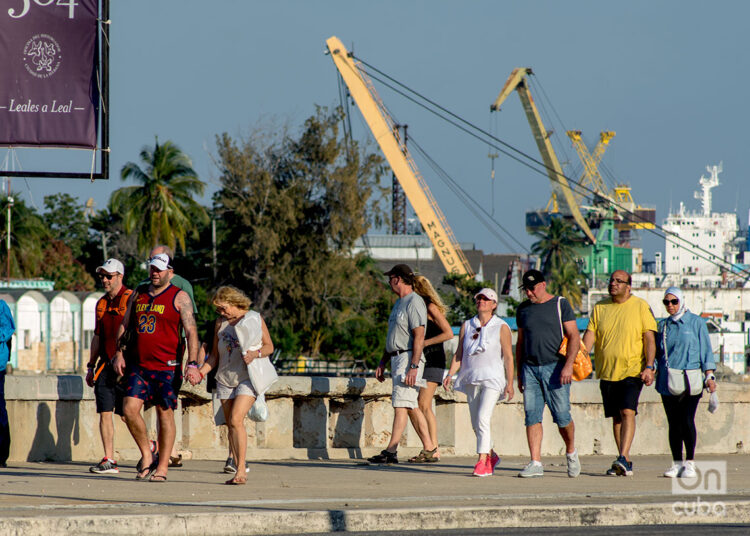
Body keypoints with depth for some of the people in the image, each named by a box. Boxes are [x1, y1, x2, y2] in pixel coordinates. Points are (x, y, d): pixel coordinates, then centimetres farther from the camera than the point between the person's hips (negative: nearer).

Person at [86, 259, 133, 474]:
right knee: (104, 412, 0)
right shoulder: (102, 304, 16)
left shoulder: (131, 299, -6)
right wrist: (91, 366, 19)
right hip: (106, 366, 6)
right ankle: (109, 460, 2)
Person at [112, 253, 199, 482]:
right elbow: (124, 325, 20)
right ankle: (147, 456, 10)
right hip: (139, 366, 5)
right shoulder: (139, 295, 14)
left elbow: (191, 332, -7)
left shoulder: (179, 297, -2)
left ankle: (162, 467, 6)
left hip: (166, 367, -5)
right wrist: (119, 353, 7)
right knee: (130, 408, -7)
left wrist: (192, 364, -16)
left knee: (165, 413, -1)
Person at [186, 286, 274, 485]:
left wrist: (255, 354, -16)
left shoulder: (255, 319, 1)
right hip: (225, 379, 5)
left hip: (248, 378, -5)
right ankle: (239, 473, 10)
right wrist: (201, 372, 3)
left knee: (236, 419, -20)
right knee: (231, 425, 4)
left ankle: (241, 470, -20)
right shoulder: (220, 323, 13)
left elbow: (269, 347, 4)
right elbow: (215, 356, 18)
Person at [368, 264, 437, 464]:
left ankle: (390, 451, -20)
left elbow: (419, 337, -19)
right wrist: (382, 363, 22)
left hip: (409, 357, -10)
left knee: (401, 405, -14)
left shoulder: (414, 302, -13)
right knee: (411, 407, 10)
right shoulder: (399, 303, 19)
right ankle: (429, 450, 14)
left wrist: (413, 367, -25)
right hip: (397, 358, 10)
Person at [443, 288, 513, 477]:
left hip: (492, 378, -5)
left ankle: (483, 462, -20)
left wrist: (510, 383, -8)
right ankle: (491, 456, 29)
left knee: (483, 418, -19)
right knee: (476, 423, 10)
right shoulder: (467, 326, 12)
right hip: (471, 379, 5)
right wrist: (450, 375, 0)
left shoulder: (501, 327, 0)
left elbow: (508, 357, -2)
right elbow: (458, 354, 13)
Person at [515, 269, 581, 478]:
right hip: (530, 367, 4)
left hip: (555, 367, -4)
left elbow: (574, 337, -4)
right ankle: (535, 463, -6)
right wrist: (519, 373, 15)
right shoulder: (523, 309, 15)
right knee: (532, 416, -5)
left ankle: (571, 452, 21)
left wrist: (568, 365, -15)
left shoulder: (560, 305, 1)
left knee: (562, 416, -4)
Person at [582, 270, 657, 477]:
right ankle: (625, 462, 14)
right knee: (616, 417, 7)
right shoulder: (600, 308, 9)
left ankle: (623, 458, -25)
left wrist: (649, 367, -13)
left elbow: (649, 339, -3)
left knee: (628, 412, -18)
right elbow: (589, 335, 5)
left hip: (632, 371, -4)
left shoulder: (640, 307, -1)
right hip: (607, 372, 4)